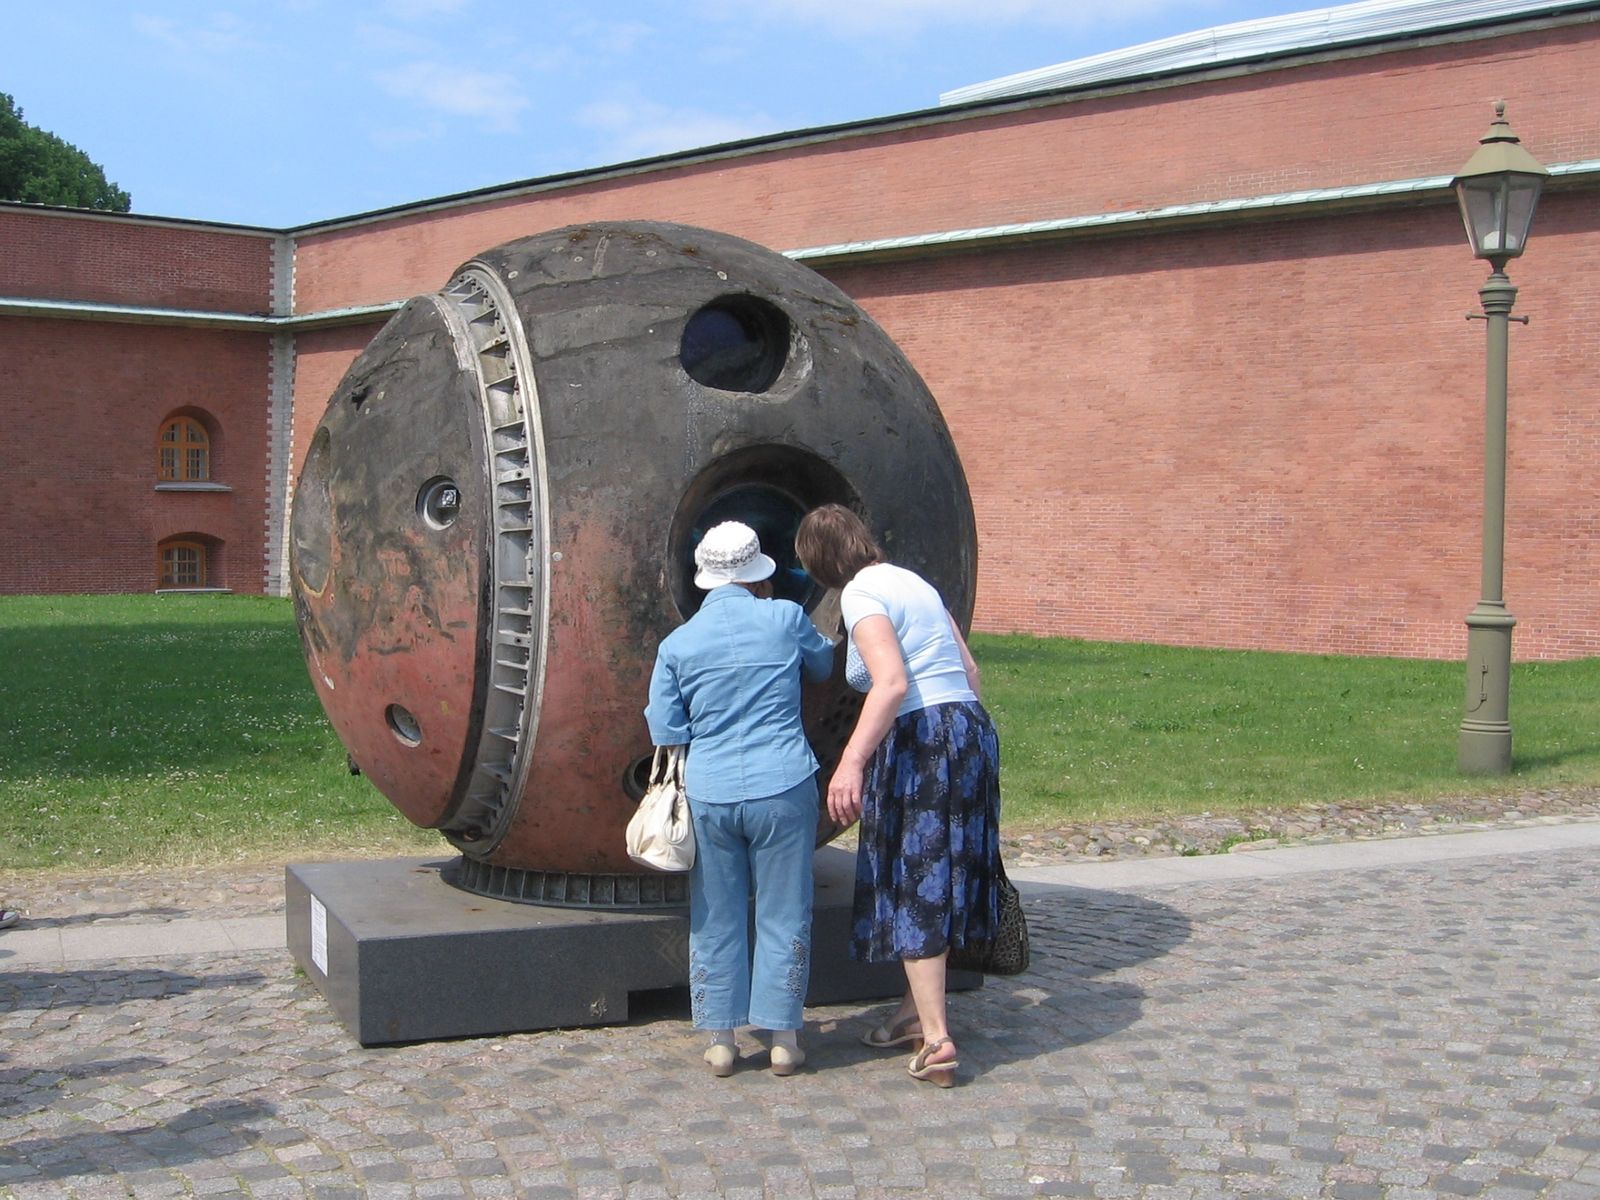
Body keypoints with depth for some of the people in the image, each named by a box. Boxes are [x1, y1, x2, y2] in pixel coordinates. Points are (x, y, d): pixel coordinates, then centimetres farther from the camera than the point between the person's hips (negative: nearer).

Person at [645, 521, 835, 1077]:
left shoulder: (677, 644, 2)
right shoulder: (786, 619, -1)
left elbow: (667, 731, 3)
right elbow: (824, 666, 20)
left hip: (710, 795, 1)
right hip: (783, 789, -1)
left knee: (716, 920, 12)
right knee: (783, 916, 9)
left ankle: (721, 1040, 17)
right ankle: (783, 1037, 14)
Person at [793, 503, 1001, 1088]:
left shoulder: (861, 594, -10)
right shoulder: (912, 581, 16)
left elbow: (891, 684, -25)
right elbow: (970, 672, 16)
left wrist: (852, 761, -29)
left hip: (920, 743, -9)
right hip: (970, 731, 9)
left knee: (914, 886, -1)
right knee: (934, 879, 18)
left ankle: (936, 1039, -1)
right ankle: (917, 1009, 30)